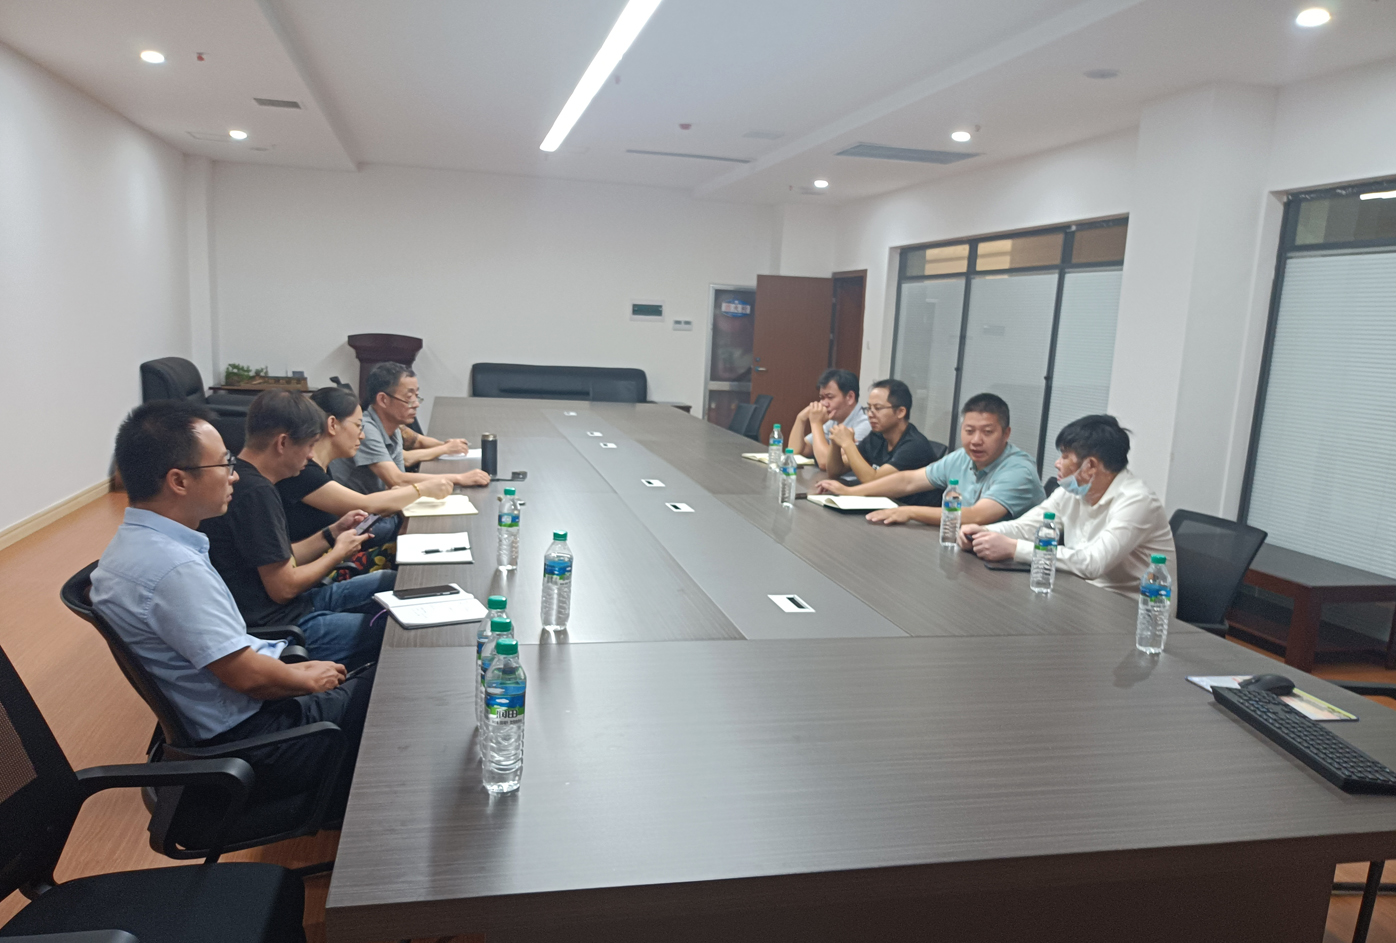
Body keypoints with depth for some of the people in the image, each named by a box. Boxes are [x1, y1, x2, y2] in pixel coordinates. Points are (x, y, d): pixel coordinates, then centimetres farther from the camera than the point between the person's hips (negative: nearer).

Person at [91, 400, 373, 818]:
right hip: (246, 742, -9)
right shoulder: (173, 568, -28)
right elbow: (247, 675, -24)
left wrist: (293, 670, 7)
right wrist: (307, 680, -6)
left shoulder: (136, 541, 4)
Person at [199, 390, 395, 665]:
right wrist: (339, 552, -5)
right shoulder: (255, 493, -23)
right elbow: (284, 587, -20)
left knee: (390, 581, 14)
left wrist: (332, 532, 8)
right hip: (279, 628, -11)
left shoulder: (244, 479, 9)